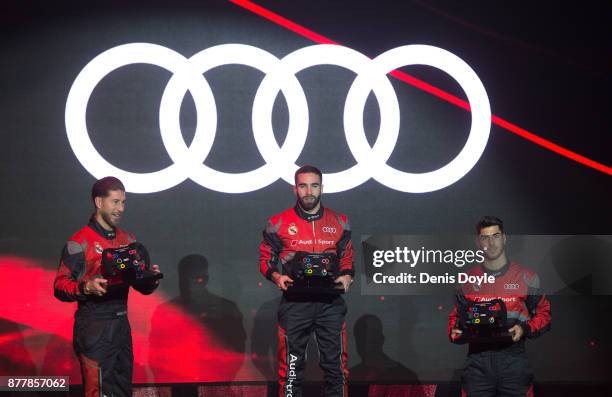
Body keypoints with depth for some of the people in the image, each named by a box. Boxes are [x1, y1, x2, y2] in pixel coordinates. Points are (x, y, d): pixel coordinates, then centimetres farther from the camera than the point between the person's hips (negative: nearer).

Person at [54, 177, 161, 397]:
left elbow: (143, 287, 17)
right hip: (94, 327, -7)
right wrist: (86, 287, -27)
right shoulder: (79, 242, -6)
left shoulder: (128, 240, 14)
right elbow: (60, 286, -10)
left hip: (122, 325, 7)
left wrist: (152, 278, -5)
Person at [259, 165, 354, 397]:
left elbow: (347, 258, 18)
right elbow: (266, 258, 9)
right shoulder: (279, 223, 3)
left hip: (330, 302, 2)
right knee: (292, 365, 1)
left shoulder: (340, 223, 10)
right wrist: (277, 277, -10)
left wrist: (346, 276, -2)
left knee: (335, 364, 3)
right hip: (294, 302, -2)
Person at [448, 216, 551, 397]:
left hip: (513, 360, -1)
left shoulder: (526, 277, 6)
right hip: (478, 360, 1)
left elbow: (543, 313, 9)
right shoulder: (468, 279, 11)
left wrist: (525, 329, -10)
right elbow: (456, 315, 20)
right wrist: (455, 332, -2)